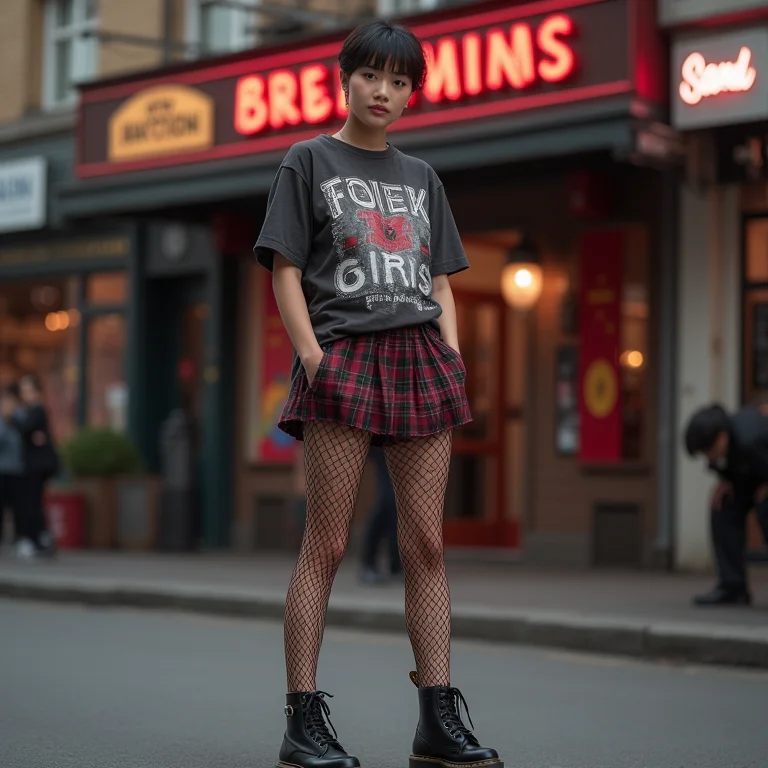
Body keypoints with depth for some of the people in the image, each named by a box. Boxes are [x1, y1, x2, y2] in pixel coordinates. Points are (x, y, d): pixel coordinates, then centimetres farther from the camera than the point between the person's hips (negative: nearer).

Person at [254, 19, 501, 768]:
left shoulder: (421, 178, 20)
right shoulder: (309, 161, 7)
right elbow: (285, 270, 1)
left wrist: (451, 356, 4)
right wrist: (311, 355, -11)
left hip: (419, 359, 4)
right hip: (343, 358, -4)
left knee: (426, 543, 3)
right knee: (326, 544, -5)